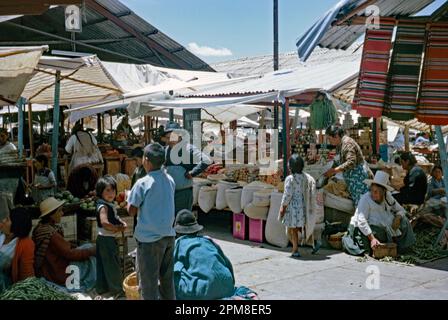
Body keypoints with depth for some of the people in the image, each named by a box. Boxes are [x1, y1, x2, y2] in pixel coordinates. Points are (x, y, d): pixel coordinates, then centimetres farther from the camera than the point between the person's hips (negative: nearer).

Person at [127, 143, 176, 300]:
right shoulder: (170, 180, 3)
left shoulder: (143, 183, -15)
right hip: (168, 235, 6)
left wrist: (131, 196, 7)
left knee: (148, 281, 4)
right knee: (167, 277, 17)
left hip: (149, 238, -6)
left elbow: (131, 210, -9)